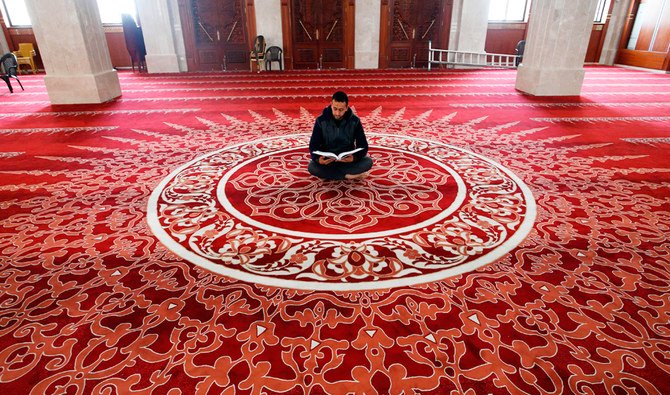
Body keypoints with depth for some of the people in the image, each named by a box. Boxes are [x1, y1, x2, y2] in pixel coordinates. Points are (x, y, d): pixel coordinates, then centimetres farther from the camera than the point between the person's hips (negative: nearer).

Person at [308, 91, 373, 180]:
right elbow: (313, 145, -8)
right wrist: (318, 159, -32)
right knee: (312, 167, -31)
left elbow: (363, 145, -9)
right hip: (327, 161, 0)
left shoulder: (355, 121, -8)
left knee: (368, 161, -25)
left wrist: (355, 157, -32)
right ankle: (348, 176, -23)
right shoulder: (321, 120, -9)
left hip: (347, 160, 0)